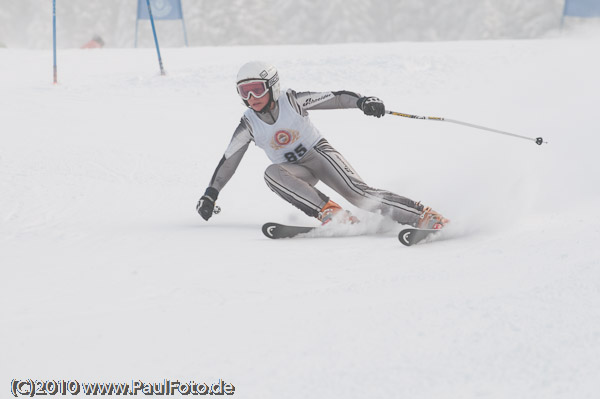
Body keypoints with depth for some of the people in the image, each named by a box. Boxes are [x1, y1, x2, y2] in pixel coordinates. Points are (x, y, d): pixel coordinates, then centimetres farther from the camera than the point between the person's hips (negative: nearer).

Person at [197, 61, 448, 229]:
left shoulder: (292, 102, -12)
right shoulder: (248, 126, -5)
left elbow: (334, 98, -15)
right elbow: (228, 161, 4)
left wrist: (361, 101, -33)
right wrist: (210, 194, 2)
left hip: (319, 153, -3)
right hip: (295, 172, 3)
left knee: (357, 192, -27)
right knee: (271, 173, -32)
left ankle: (423, 216, -31)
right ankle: (329, 212, -40)